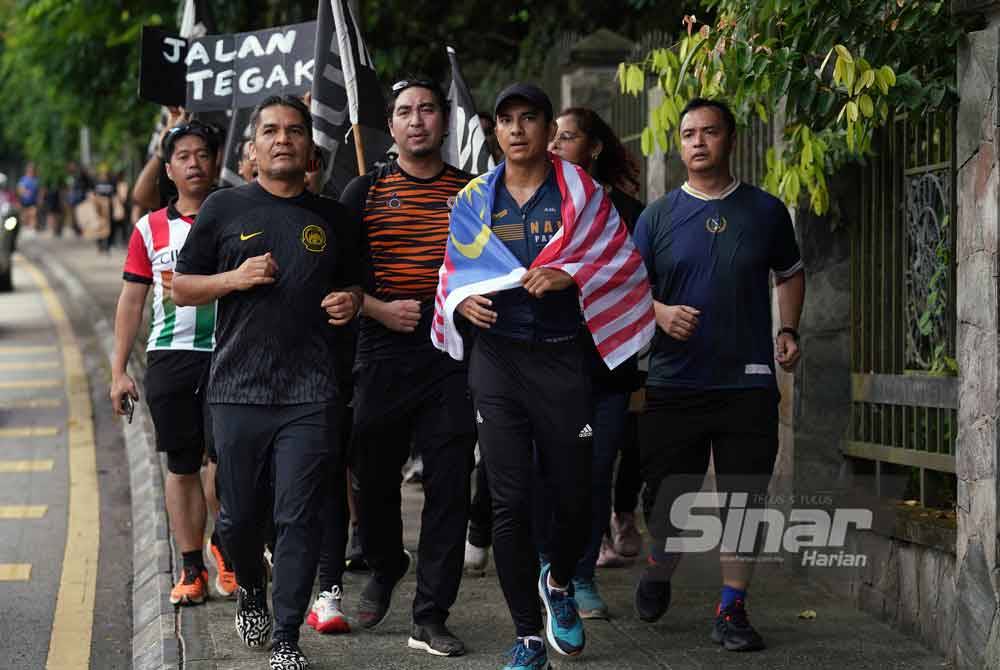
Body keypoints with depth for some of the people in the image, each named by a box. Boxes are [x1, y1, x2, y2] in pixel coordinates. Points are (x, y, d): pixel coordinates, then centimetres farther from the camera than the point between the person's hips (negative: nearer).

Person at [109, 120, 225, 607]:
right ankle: (192, 570, 10)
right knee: (182, 466, 5)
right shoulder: (150, 229, 11)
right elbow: (131, 300, 13)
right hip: (169, 358, 2)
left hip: (227, 354, -2)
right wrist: (119, 370, 8)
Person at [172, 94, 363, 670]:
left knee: (299, 518, -6)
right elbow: (181, 288, 8)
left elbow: (355, 285, 25)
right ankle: (252, 590, 38)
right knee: (239, 519, 8)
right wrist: (235, 278, -10)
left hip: (310, 394, 0)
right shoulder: (225, 208, 6)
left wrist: (352, 301, 2)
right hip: (238, 389, 0)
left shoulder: (333, 218, 12)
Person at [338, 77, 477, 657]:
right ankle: (385, 569, 37)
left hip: (453, 359, 0)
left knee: (449, 489, -3)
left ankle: (431, 617, 4)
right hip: (383, 359, 0)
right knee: (375, 477, 8)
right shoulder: (366, 193, 6)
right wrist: (381, 309, -10)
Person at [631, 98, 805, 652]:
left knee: (743, 500, 0)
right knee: (665, 497, 5)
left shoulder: (765, 211, 7)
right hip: (673, 383, 0)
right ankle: (658, 575, 35)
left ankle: (731, 611, 11)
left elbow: (790, 274, 21)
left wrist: (788, 330, 5)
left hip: (748, 382, 0)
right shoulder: (657, 216, 5)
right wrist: (660, 313, -16)